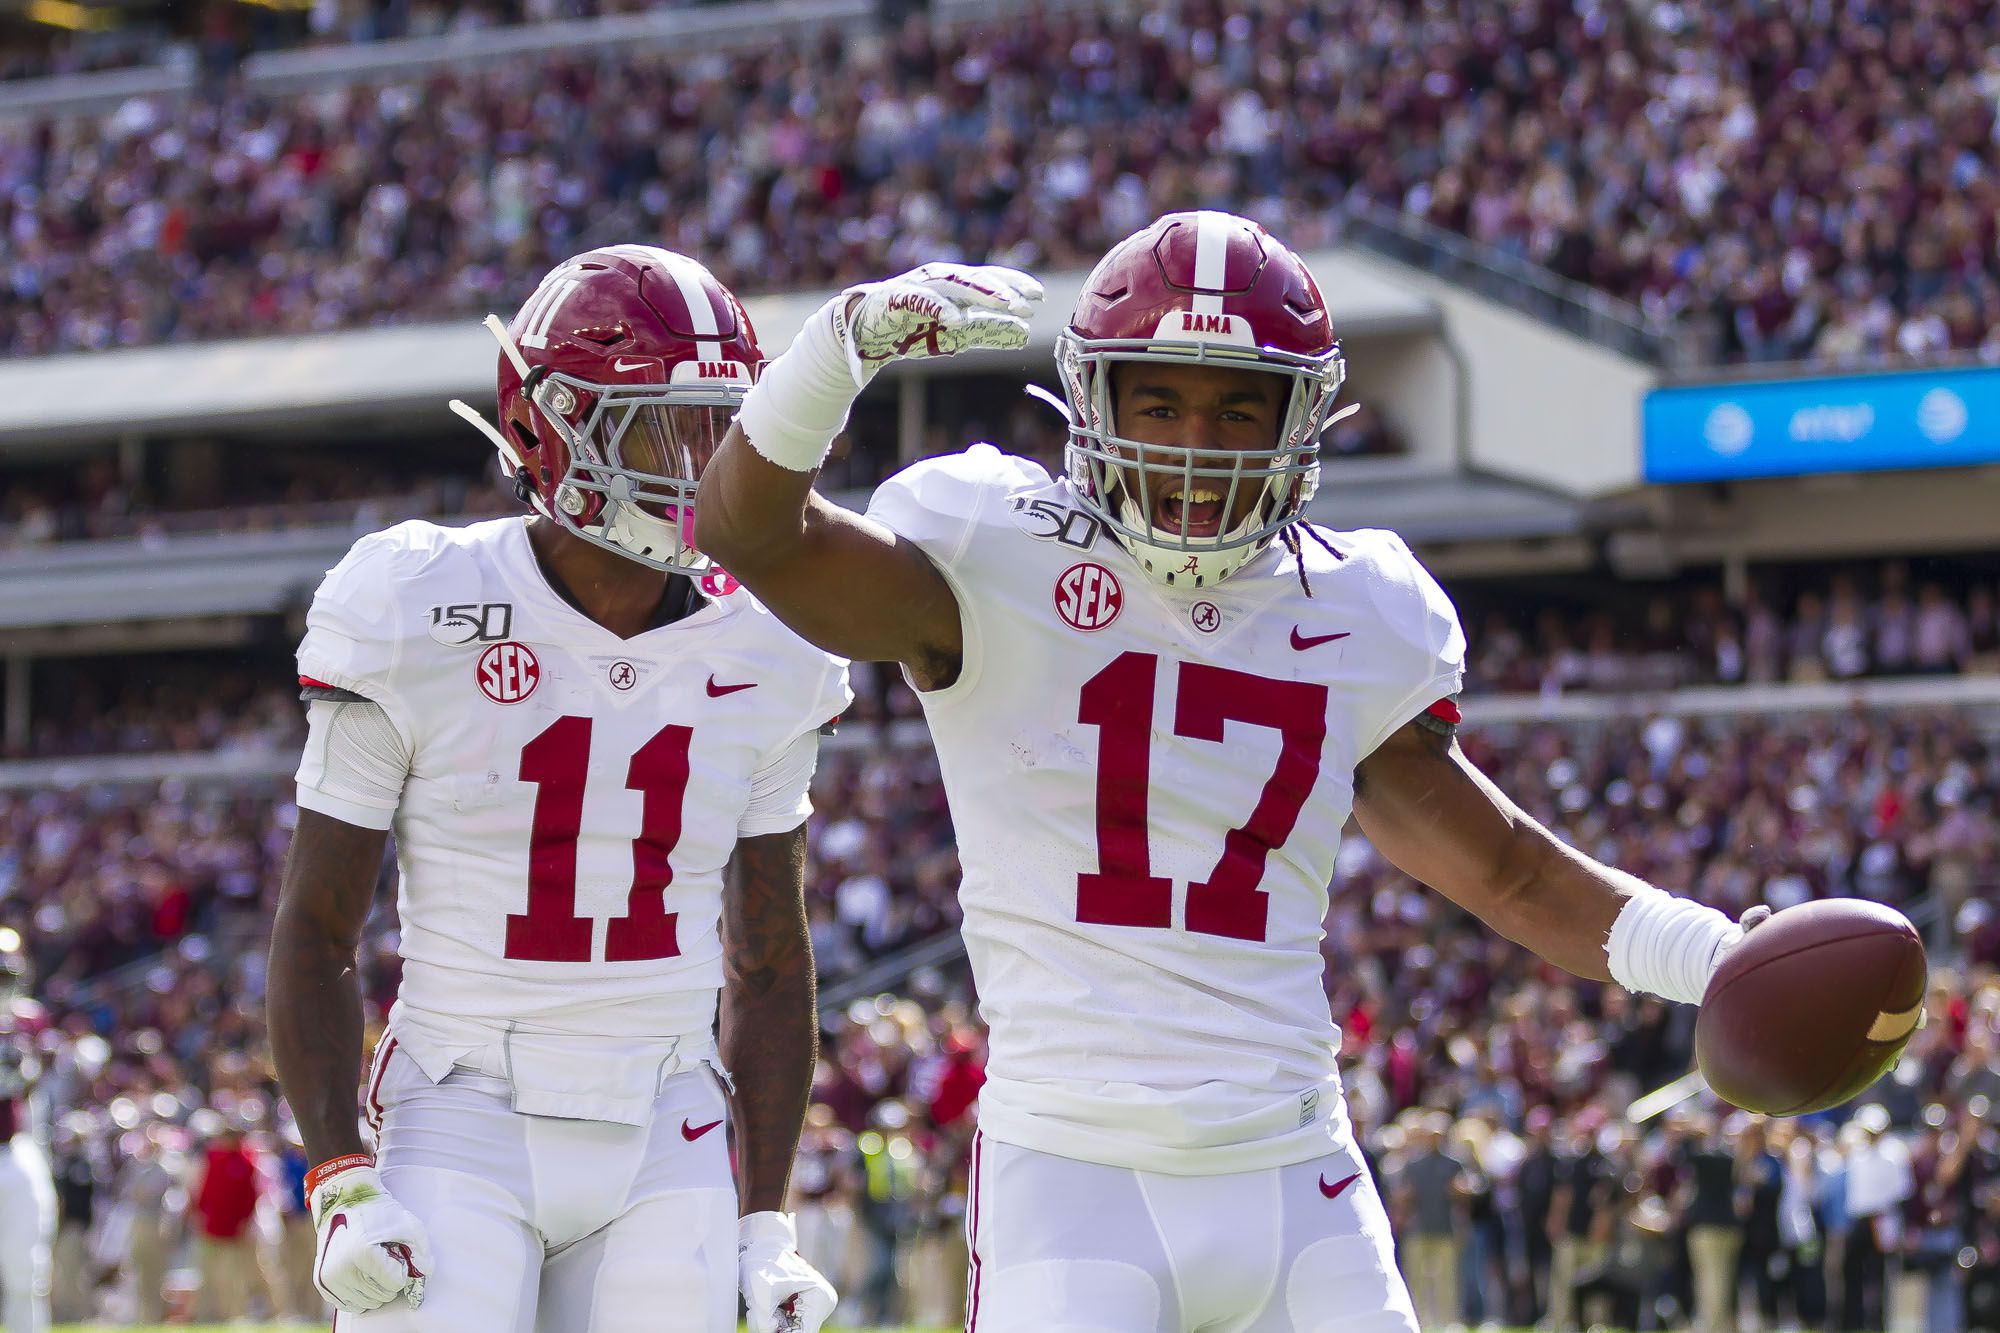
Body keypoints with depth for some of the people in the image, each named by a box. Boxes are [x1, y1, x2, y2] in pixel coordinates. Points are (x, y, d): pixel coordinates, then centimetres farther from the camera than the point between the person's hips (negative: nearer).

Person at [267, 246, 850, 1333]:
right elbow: (314, 933, -2)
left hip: (666, 1149, 3)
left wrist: (766, 1222, 10)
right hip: (463, 1124, -3)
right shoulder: (420, 624, -7)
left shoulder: (762, 662, 4)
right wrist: (341, 1189, -10)